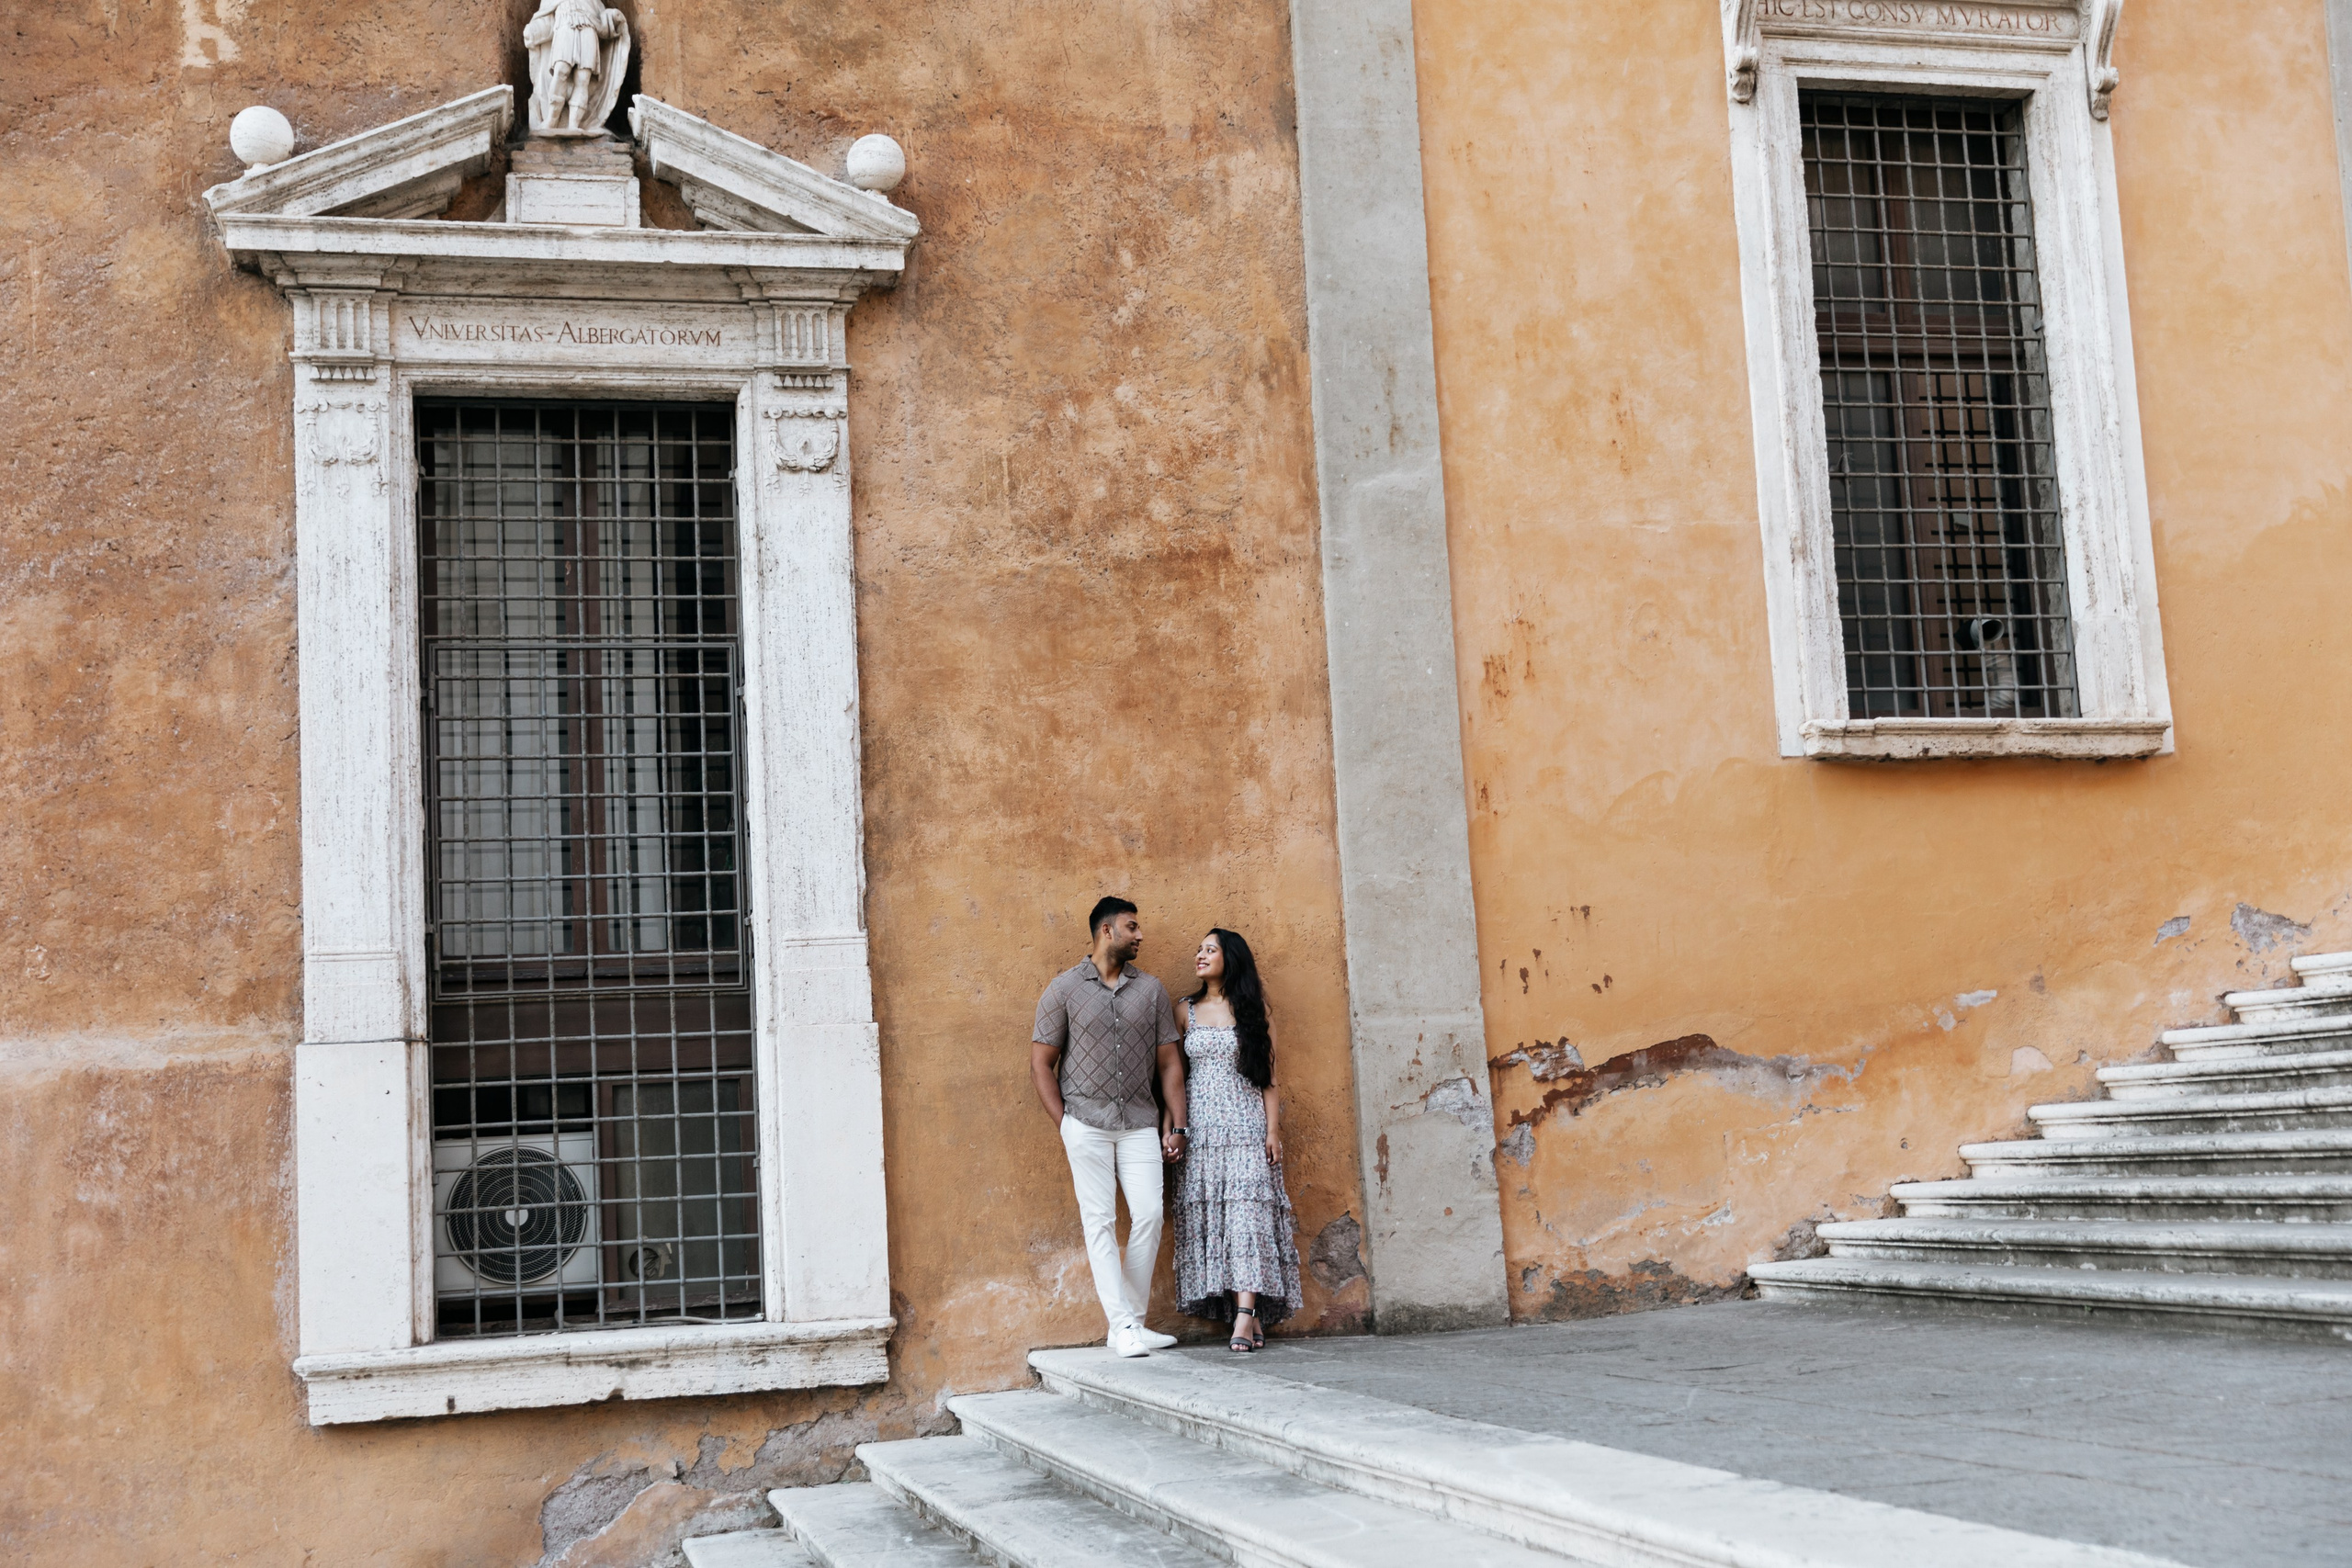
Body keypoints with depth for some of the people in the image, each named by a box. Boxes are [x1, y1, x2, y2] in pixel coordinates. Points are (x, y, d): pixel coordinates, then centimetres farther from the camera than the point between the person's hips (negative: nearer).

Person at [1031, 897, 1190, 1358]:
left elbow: (1169, 1061, 12)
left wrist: (1177, 1125, 5)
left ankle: (1131, 1323, 4)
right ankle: (1123, 1325, -6)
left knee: (1150, 1215, -5)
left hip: (1140, 1122, 3)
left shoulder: (1151, 990, 11)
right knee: (1100, 1220, -5)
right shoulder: (1065, 989, 2)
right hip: (1086, 1122, -3)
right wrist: (1064, 1126, -4)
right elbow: (1041, 1064, 3)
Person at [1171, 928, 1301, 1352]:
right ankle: (1251, 1316, -2)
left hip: (1246, 1126, -2)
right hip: (1201, 1128, 2)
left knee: (1246, 1211, -12)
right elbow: (1176, 1073, 11)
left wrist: (1273, 1130, -4)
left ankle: (1245, 1313, -19)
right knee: (1208, 1216, -4)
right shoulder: (1187, 1011, 11)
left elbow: (1269, 1076, 4)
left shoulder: (1254, 1011, 6)